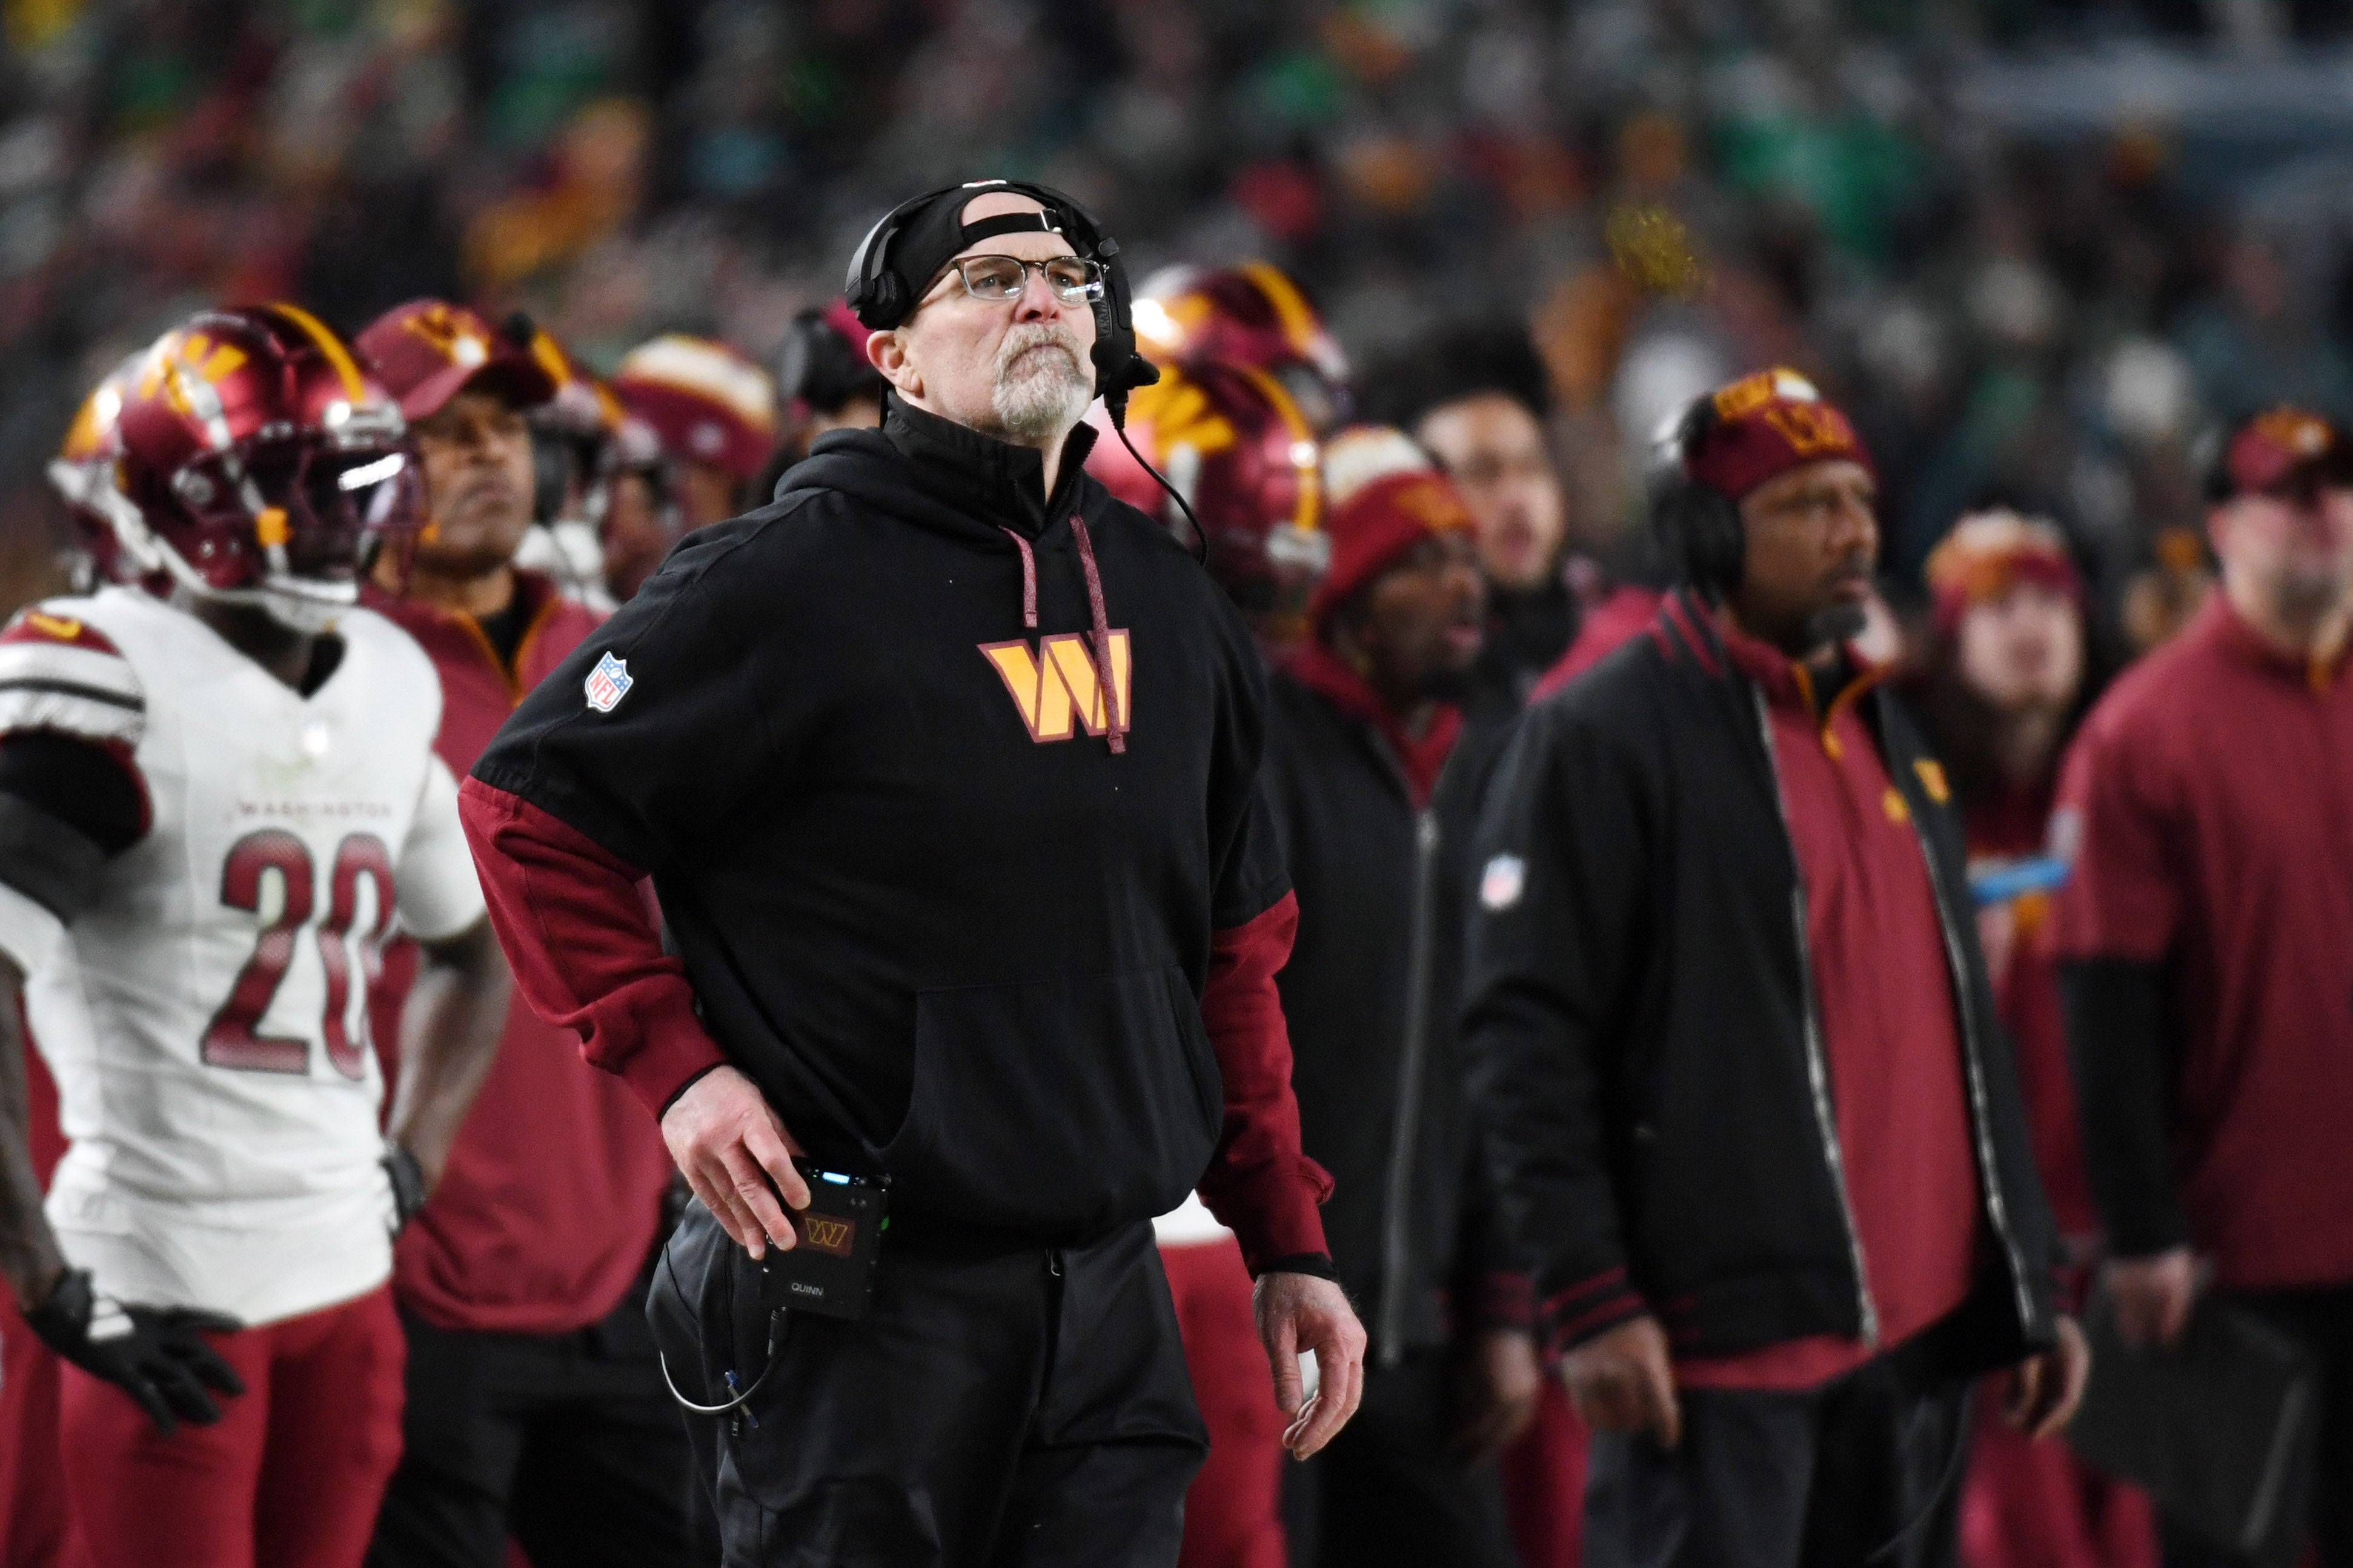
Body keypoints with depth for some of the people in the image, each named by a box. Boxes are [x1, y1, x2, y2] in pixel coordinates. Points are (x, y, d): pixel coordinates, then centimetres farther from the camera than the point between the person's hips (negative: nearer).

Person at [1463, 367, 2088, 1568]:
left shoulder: (1888, 737, 20)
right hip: (1720, 1334, -8)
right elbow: (1528, 1041, -11)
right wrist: (1591, 1300, -17)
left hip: (1916, 1328, 8)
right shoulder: (1606, 737, -5)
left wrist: (2028, 1287, 20)